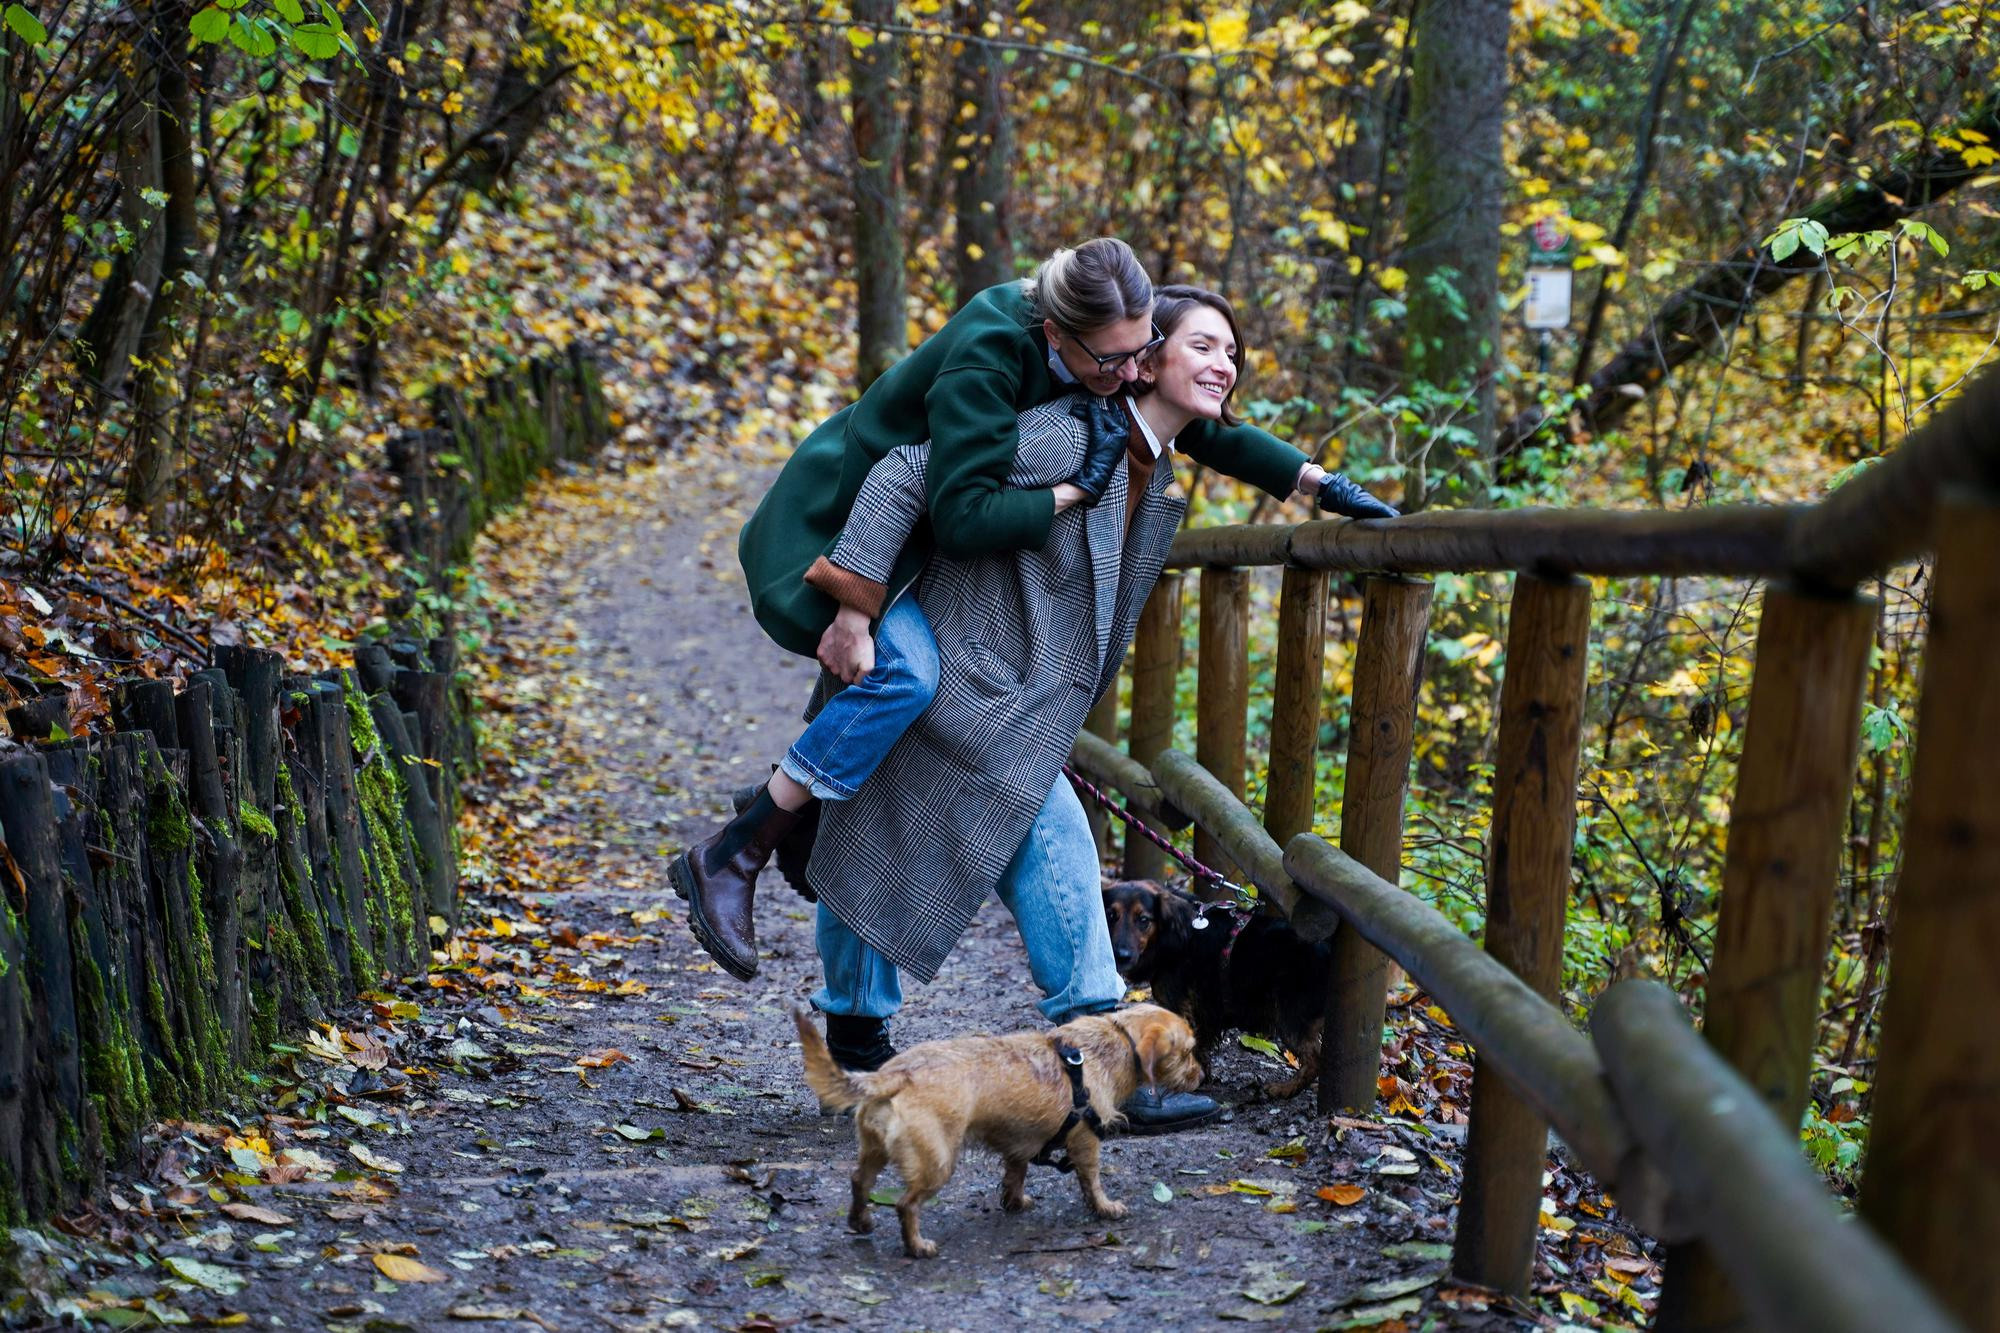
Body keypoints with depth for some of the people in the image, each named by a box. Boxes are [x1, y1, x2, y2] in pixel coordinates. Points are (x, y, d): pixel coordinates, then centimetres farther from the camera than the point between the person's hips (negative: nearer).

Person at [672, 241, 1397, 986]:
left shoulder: (1110, 353, -7)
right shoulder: (987, 356, -32)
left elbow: (1198, 427, 6)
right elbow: (963, 519, -38)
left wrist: (1317, 482, 3)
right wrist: (1076, 492, -28)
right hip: (834, 528, -9)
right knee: (903, 672, -31)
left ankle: (800, 810, 23)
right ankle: (726, 860, -23)